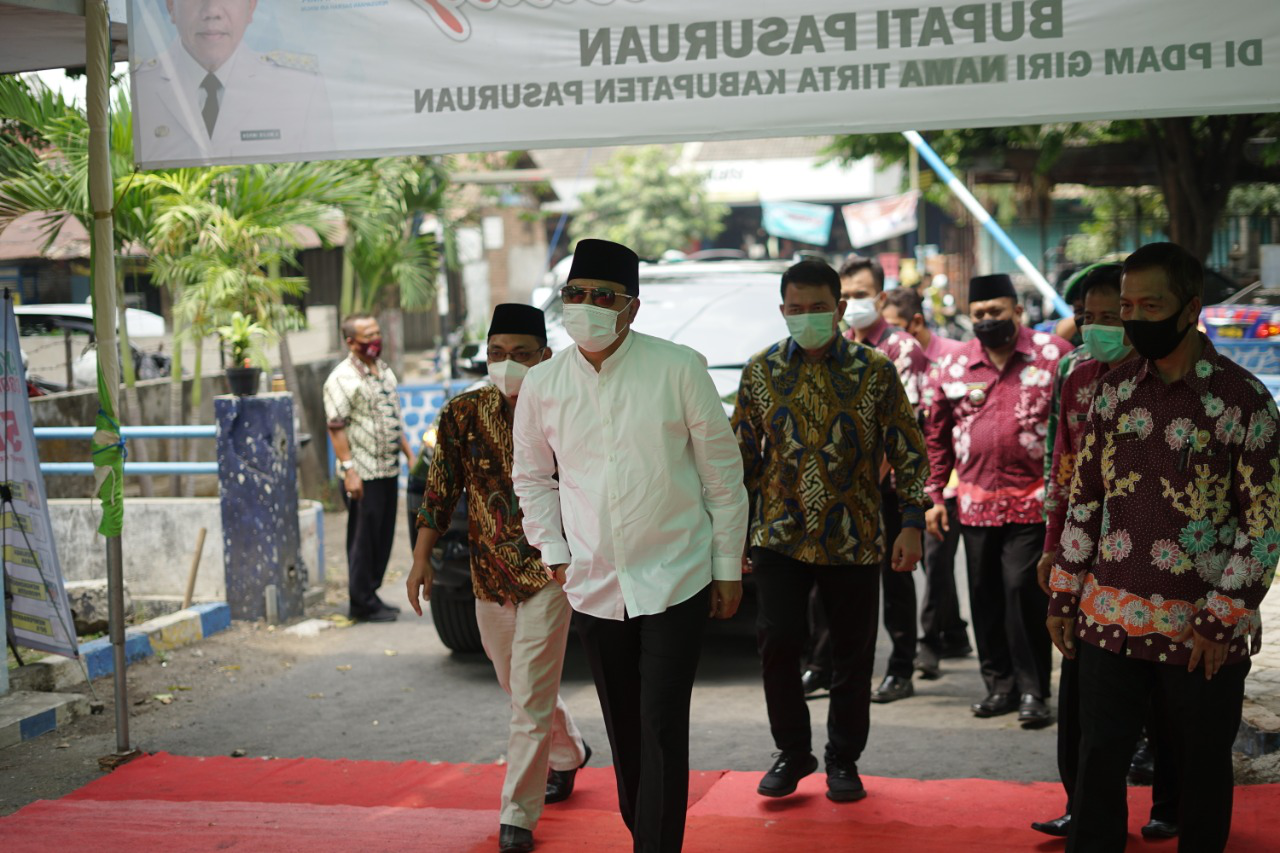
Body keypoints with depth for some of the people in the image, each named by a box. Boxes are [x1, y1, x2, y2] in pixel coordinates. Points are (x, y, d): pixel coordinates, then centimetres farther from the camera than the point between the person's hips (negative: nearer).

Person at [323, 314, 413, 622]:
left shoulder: (384, 371, 15)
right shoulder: (342, 378, -11)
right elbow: (336, 428, -15)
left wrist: (410, 454, 18)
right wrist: (349, 470, -21)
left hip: (389, 470, 8)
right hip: (363, 475, -8)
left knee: (383, 537, 11)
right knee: (364, 538, -3)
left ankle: (370, 594, 21)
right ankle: (362, 603, 5)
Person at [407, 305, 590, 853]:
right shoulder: (462, 414, -1)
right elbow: (441, 490, 4)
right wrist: (421, 557, 0)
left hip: (548, 572, -4)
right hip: (489, 576, 4)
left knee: (531, 699, -7)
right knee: (519, 689, 21)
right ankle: (568, 754, 48)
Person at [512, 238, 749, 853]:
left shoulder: (678, 369, -7)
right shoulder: (542, 385, 2)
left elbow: (723, 473, -1)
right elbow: (532, 478, 16)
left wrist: (728, 567, 0)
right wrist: (554, 551, 5)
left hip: (675, 578, -3)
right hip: (595, 585, 3)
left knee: (663, 728, -8)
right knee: (624, 730, 13)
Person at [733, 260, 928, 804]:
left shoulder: (875, 371, -1)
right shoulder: (761, 370, 4)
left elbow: (908, 452, 2)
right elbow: (742, 455, 10)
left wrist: (912, 523, -6)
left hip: (853, 539, -1)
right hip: (780, 535, 1)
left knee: (852, 653, 6)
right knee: (776, 641, -6)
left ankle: (844, 759, 23)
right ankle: (792, 752, 14)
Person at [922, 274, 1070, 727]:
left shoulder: (1053, 355, -2)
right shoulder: (952, 366, 7)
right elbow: (936, 435, 12)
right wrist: (934, 496, 8)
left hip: (1035, 500, -4)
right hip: (976, 502, 4)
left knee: (1023, 590, -9)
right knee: (986, 596, 9)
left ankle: (1033, 691, 1)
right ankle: (1001, 685, 22)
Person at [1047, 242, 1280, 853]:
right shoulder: (1113, 390, 6)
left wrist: (1222, 620, -13)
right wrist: (1063, 596, 9)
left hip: (1203, 630, -3)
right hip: (1109, 618, 4)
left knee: (1202, 769, 10)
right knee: (1098, 763, 5)